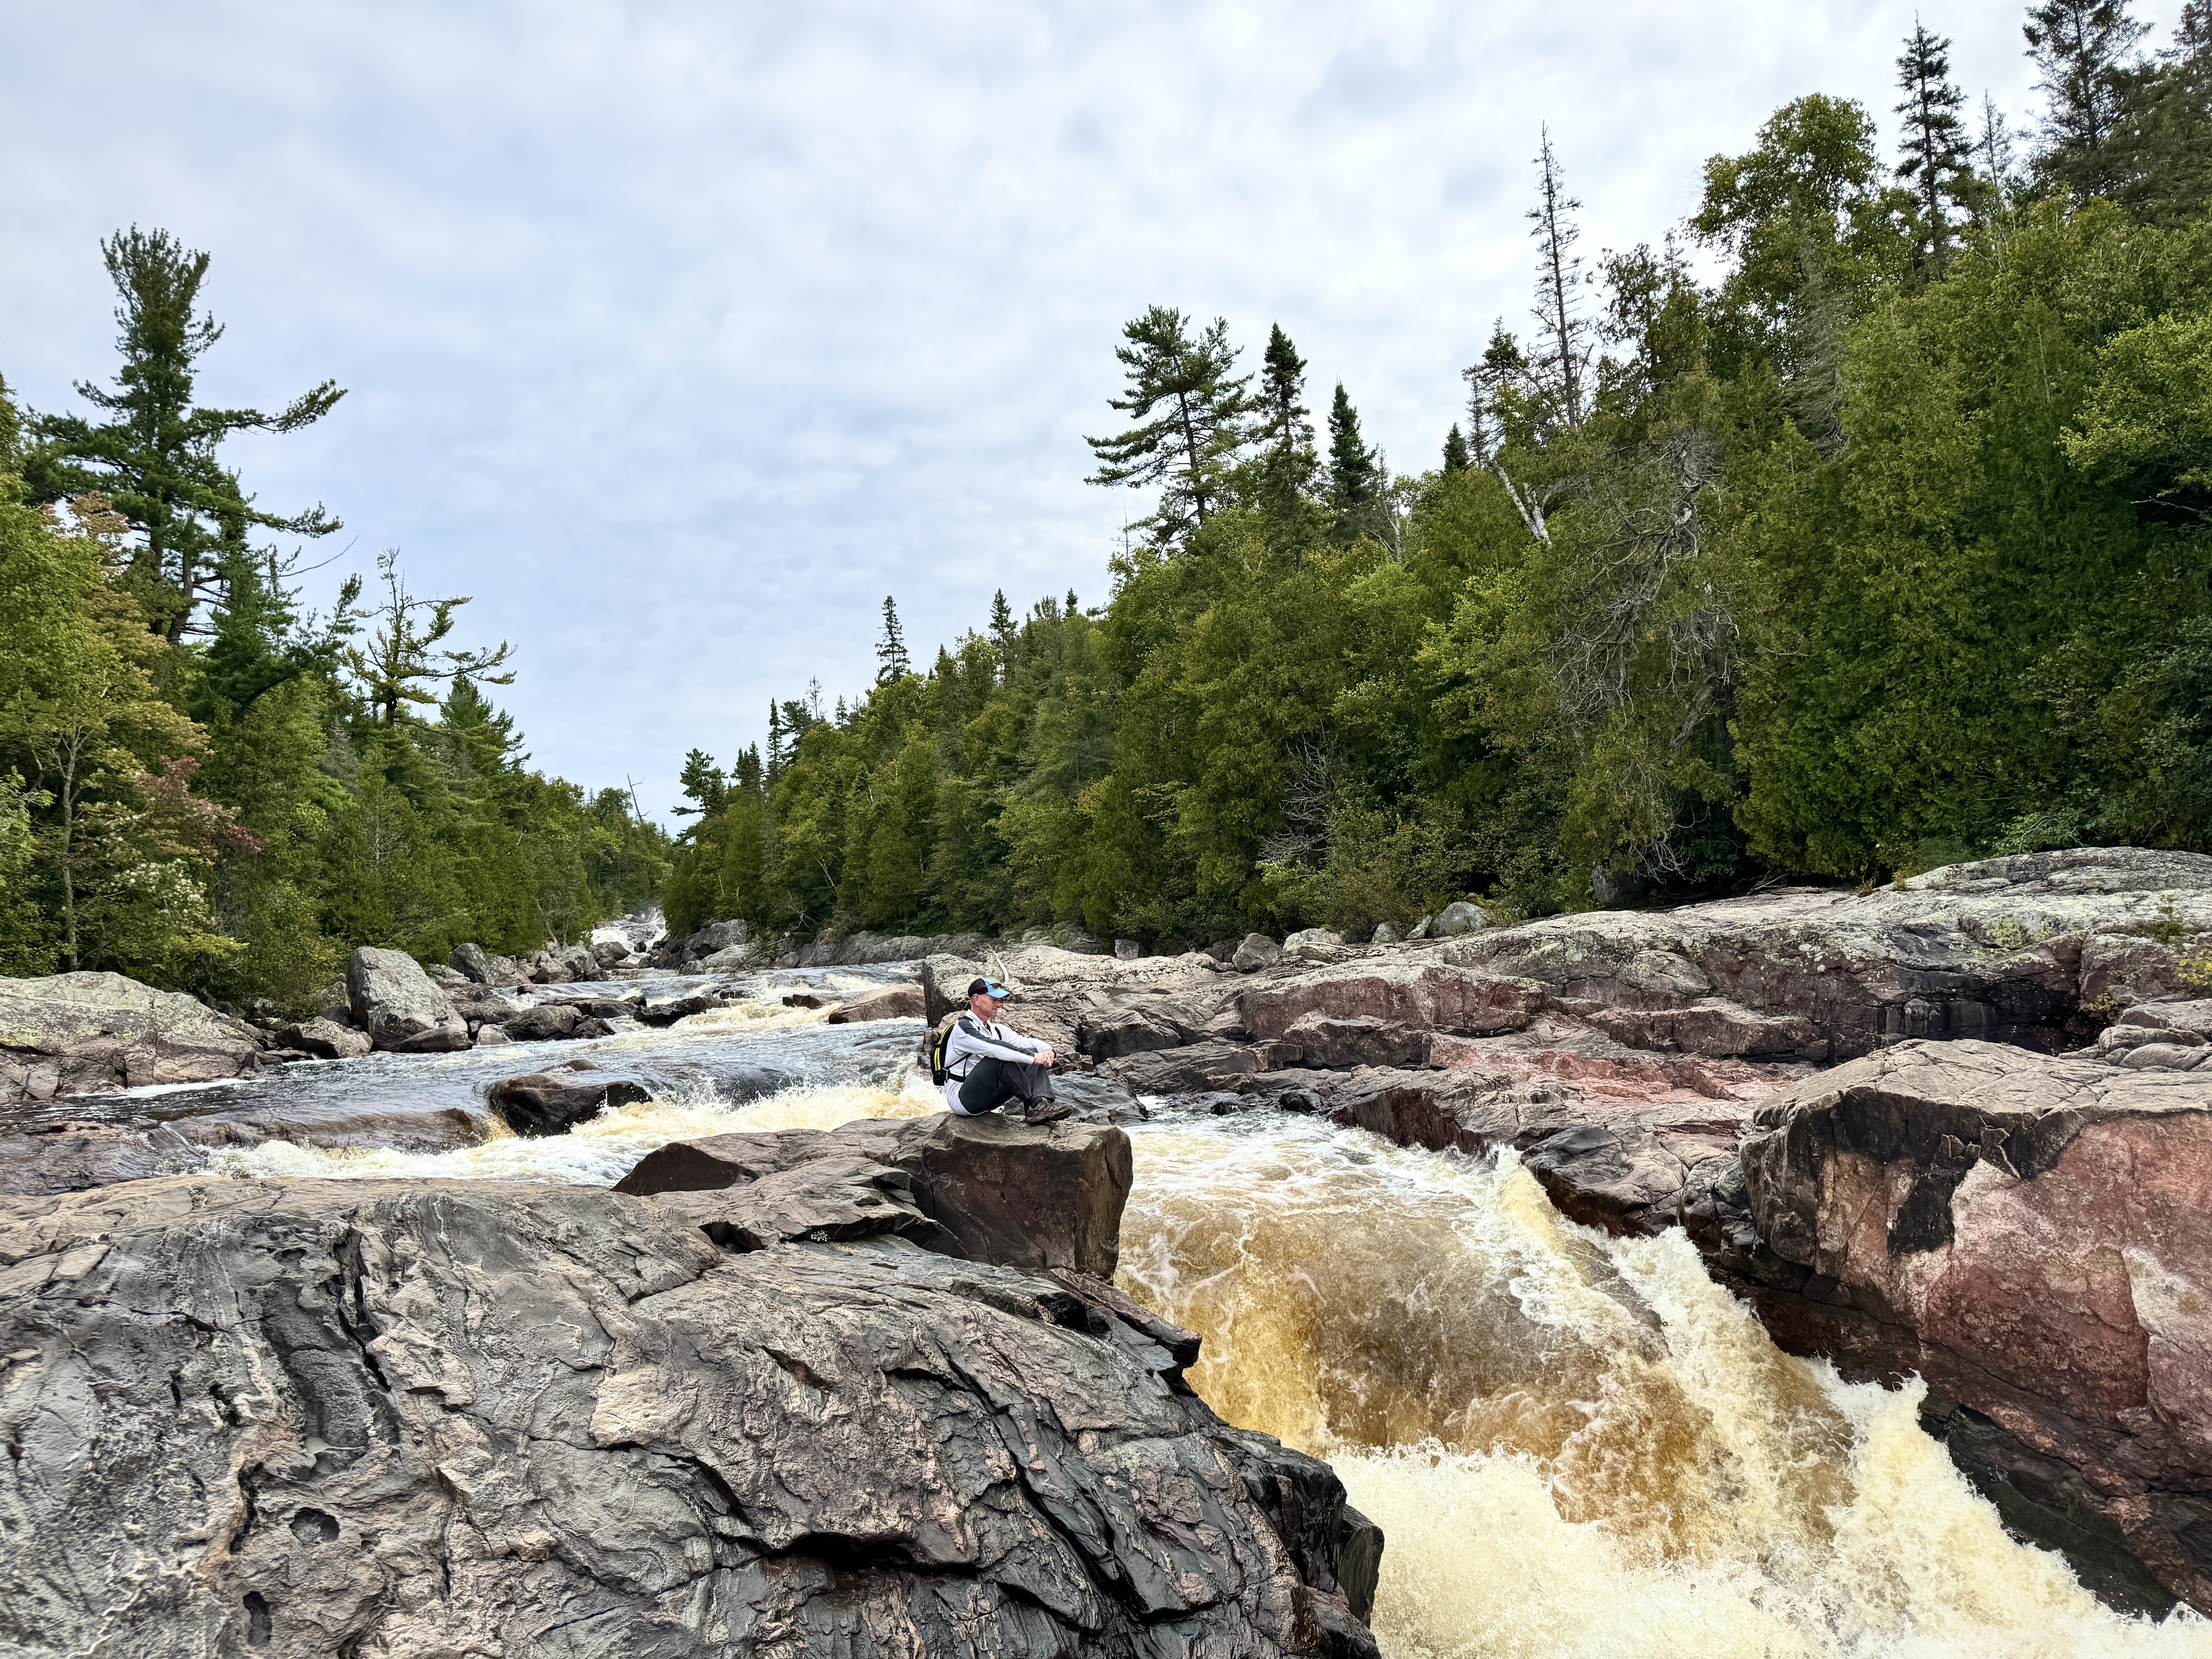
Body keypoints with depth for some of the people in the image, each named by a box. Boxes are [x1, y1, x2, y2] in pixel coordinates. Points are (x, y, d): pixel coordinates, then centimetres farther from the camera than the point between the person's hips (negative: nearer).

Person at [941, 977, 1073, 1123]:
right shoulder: (963, 1028, -13)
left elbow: (1024, 1042, 7)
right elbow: (993, 1048, -28)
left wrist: (1046, 1049, -16)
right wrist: (1033, 1057, -29)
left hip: (987, 1098, 8)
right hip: (962, 1099, -8)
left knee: (1033, 1052, -3)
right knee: (1001, 1058, -31)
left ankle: (1042, 1102, -26)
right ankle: (1034, 1106, -23)